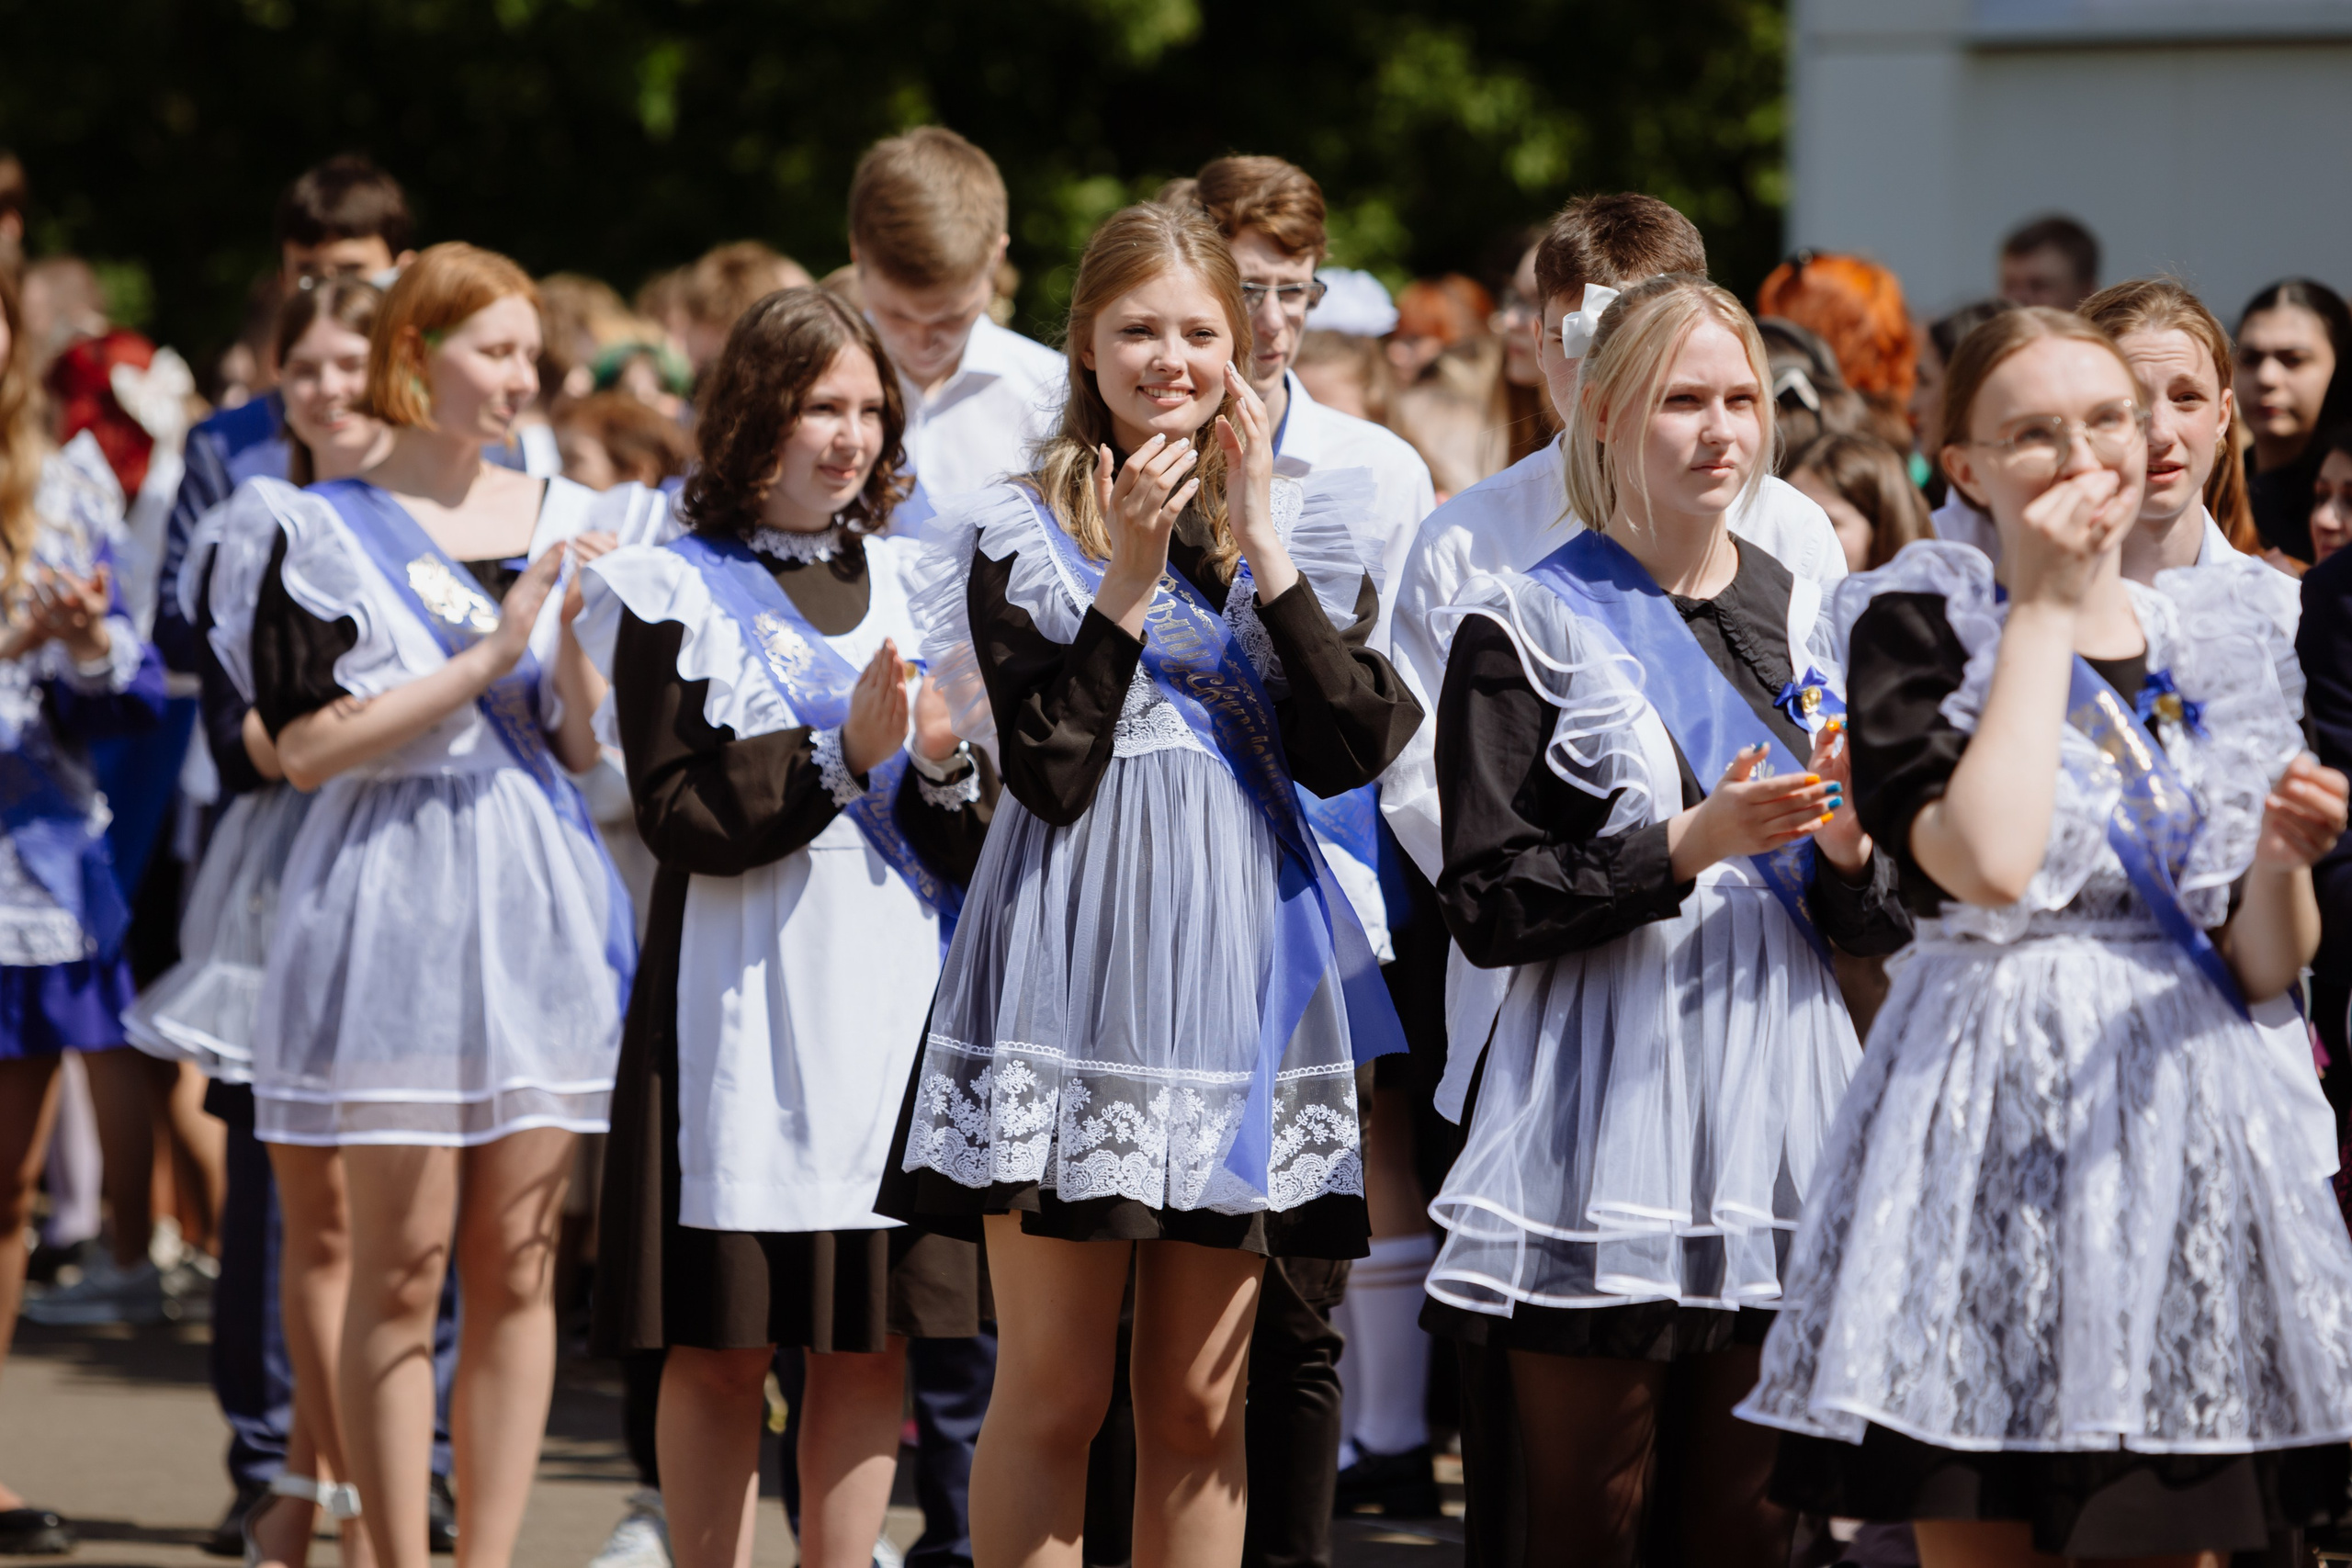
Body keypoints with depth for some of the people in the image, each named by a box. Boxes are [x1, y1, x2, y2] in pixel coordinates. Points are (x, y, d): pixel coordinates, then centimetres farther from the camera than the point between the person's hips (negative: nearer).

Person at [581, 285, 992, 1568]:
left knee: (872, 1341, 3)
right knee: (721, 1346, -1)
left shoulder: (915, 586, 11)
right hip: (742, 1010, -3)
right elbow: (681, 816, -10)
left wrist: (945, 765, -12)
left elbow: (974, 851, 8)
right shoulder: (673, 595, 1)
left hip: (895, 999, 3)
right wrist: (842, 753, -17)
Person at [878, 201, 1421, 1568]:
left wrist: (1259, 541, -9)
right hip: (1074, 968, -3)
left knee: (1199, 1403, 6)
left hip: (1235, 966, 3)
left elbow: (1355, 749, -6)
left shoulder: (1304, 525, 9)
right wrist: (1129, 580, -15)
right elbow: (1051, 772, -10)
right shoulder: (1021, 533, 1)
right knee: (1055, 1389, -2)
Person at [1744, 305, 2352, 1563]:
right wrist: (2046, 611, -12)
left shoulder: (2219, 642, 12)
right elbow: (1987, 859, -22)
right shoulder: (1917, 628, -2)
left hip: (2186, 1117, 4)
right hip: (1992, 1116, -4)